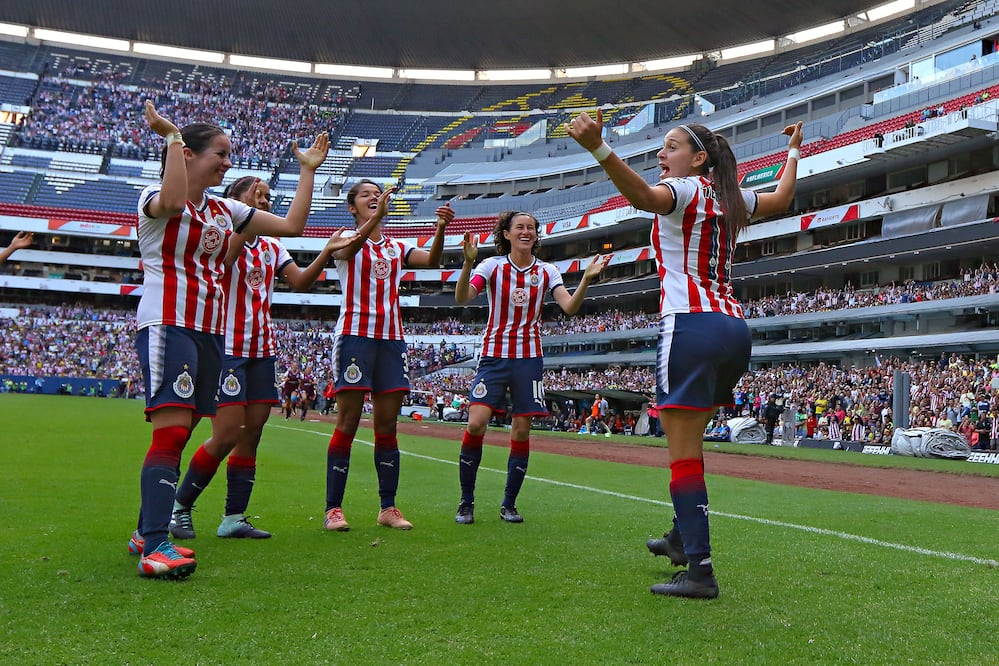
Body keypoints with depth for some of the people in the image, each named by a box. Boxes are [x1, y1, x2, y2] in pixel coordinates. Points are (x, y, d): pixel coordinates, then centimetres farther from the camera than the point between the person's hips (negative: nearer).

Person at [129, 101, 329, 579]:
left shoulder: (226, 210, 17)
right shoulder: (154, 198, -3)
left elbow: (292, 225, 14)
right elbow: (172, 202, -30)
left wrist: (308, 170, 16)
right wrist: (172, 136, -20)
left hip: (211, 333, 7)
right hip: (167, 326, -7)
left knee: (178, 434, 9)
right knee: (172, 431, -19)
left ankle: (146, 533, 20)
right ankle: (155, 547, -19)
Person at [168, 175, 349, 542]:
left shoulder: (272, 247, 15)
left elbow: (300, 281, 5)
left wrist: (327, 252, -8)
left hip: (261, 351, 7)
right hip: (227, 347, -7)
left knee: (252, 433, 3)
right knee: (228, 434, -12)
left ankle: (233, 518, 11)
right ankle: (179, 507, 7)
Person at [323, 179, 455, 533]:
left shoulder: (397, 248, 18)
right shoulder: (346, 241, 6)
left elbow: (432, 260, -1)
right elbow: (349, 249, -20)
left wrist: (441, 227, -18)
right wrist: (377, 215, -34)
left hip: (391, 339, 4)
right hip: (354, 336, -4)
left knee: (387, 425, 4)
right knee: (348, 422, -7)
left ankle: (388, 507, 10)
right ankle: (333, 509, -2)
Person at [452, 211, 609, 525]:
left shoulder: (546, 272, 5)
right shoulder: (492, 266, -1)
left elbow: (570, 307, -7)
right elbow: (462, 298, -16)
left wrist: (586, 278, -22)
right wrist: (467, 263, -32)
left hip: (529, 357, 2)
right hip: (494, 355, -2)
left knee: (521, 431, 1)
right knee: (476, 424, -14)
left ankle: (509, 504, 16)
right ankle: (466, 503, 1)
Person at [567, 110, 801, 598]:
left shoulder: (685, 189, -3)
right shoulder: (730, 197, 19)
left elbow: (643, 196, -28)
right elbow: (782, 198, 39)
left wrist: (597, 147, -43)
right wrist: (793, 152, 55)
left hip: (691, 327, -9)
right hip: (733, 329, 9)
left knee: (684, 455, -7)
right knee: (687, 441, 23)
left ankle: (700, 570, -8)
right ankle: (682, 537, 37)